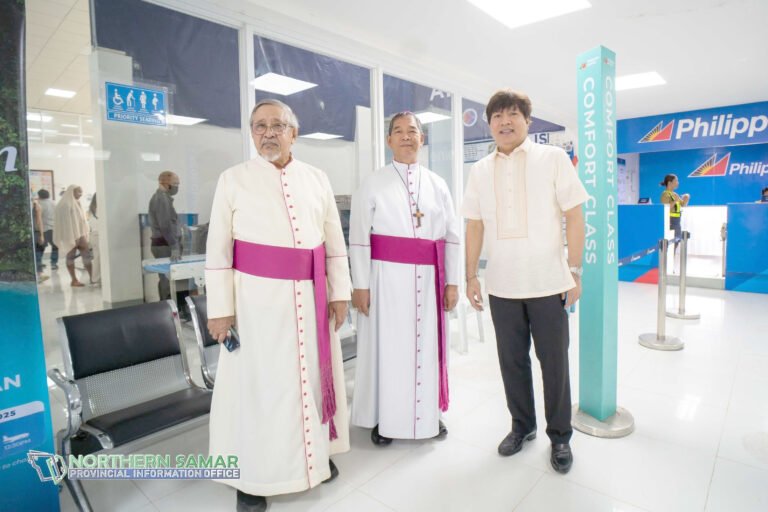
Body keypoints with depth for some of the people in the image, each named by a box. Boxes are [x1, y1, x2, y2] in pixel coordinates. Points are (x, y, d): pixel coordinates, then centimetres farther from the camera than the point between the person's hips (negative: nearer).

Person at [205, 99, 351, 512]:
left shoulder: (317, 179, 8)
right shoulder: (233, 180, 1)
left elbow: (334, 241, 9)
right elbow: (217, 249, -1)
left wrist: (339, 292, 5)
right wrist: (220, 308, -5)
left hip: (311, 297, 3)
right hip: (258, 297, -3)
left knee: (313, 376, 14)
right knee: (258, 384, 6)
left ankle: (315, 454, 36)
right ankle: (252, 475, 24)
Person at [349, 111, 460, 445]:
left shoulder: (437, 185, 11)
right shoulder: (373, 184, 1)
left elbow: (451, 235, 10)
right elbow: (359, 238, -3)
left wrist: (452, 281, 5)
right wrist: (360, 285, -8)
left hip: (427, 278, 3)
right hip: (387, 276, -3)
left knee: (427, 346, 11)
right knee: (386, 346, 4)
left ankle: (428, 414, 30)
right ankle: (382, 418, 22)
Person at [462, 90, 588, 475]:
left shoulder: (553, 158, 0)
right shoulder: (480, 171, 7)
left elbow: (574, 216, -2)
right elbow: (474, 226, 9)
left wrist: (575, 272, -6)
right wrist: (471, 276, 6)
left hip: (548, 282, -2)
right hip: (502, 285, 3)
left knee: (554, 363, 8)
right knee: (512, 361, 13)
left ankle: (560, 436, 28)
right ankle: (522, 426, 34)